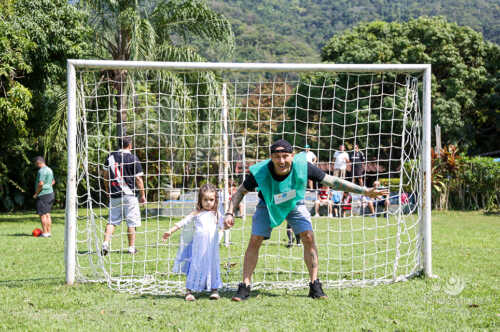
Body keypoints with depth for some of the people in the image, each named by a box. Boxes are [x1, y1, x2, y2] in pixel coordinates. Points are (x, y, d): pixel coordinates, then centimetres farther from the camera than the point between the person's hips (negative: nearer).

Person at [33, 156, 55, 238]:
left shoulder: (41, 171, -16)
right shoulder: (49, 169, 16)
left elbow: (41, 183, -23)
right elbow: (53, 181, 28)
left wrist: (36, 193, -13)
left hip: (43, 194, -10)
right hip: (50, 193, 10)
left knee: (42, 214, -6)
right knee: (47, 214, 11)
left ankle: (45, 233, -6)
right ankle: (49, 232, 12)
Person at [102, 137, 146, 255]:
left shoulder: (110, 157, 5)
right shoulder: (133, 159, -6)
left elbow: (105, 175, 11)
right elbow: (138, 179, -6)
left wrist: (108, 191, 23)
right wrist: (142, 195, 3)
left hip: (114, 195, 3)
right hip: (129, 195, -3)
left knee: (112, 221, 9)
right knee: (131, 222, 5)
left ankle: (106, 243, -6)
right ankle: (131, 247, 7)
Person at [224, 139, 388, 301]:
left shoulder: (302, 166, -31)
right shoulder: (259, 172, -32)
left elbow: (332, 181, -23)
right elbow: (241, 191, -14)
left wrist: (364, 191, -25)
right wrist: (230, 213, -27)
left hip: (294, 204, 1)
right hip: (268, 205, -1)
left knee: (308, 237, -15)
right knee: (254, 241, -13)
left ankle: (314, 286, -4)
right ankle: (245, 287, -3)